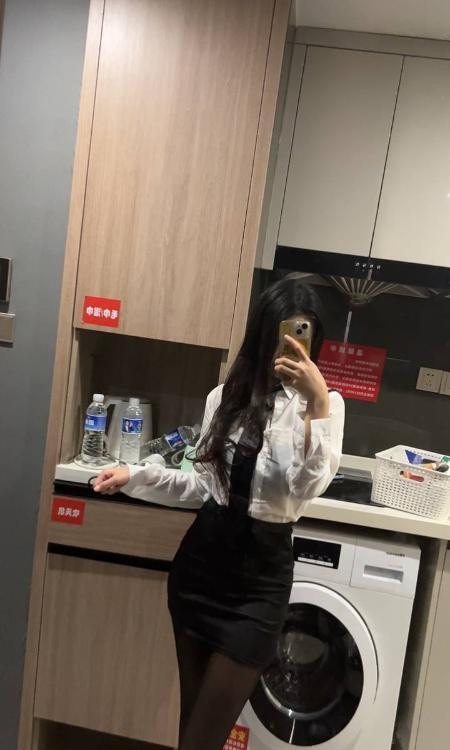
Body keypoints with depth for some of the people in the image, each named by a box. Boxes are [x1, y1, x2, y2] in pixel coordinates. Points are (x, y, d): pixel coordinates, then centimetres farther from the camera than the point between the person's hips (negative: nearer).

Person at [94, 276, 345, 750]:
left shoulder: (324, 404, -7)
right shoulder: (225, 396, 5)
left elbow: (310, 485, -22)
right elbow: (205, 486, 10)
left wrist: (317, 403, -31)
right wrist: (135, 477, 2)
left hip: (260, 573, -3)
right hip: (202, 558, 4)